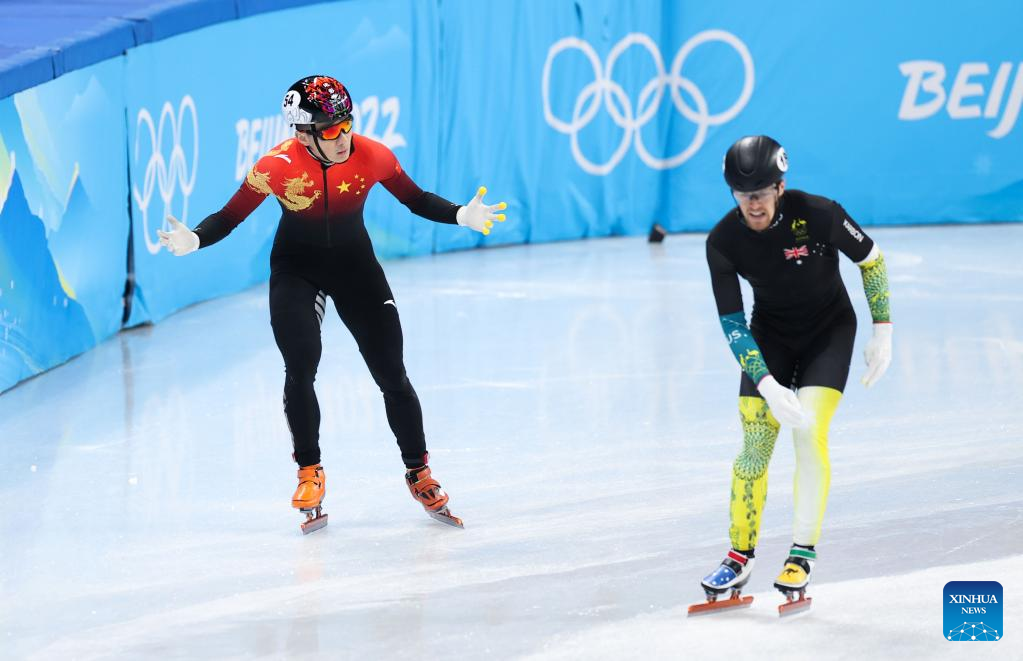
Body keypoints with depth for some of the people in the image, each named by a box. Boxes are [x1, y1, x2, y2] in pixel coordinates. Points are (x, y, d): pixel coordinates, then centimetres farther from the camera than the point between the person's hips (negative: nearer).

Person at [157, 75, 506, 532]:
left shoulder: (371, 156, -20)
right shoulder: (278, 167, -25)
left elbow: (416, 200, -5)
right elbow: (230, 217, -16)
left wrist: (462, 216, -19)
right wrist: (193, 240, -34)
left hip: (355, 266, 2)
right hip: (296, 271, -2)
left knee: (392, 374, 1)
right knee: (300, 370, -18)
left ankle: (419, 474, 19)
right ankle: (310, 474, 3)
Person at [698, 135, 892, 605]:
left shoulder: (818, 215, -28)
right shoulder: (723, 242, -21)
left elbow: (871, 259, -10)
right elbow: (732, 324, -18)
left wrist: (883, 331, -9)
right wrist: (768, 385, -29)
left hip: (829, 327, -2)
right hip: (770, 332, 2)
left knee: (810, 432, -18)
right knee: (755, 446, -5)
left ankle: (803, 554, -7)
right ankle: (740, 557, 10)